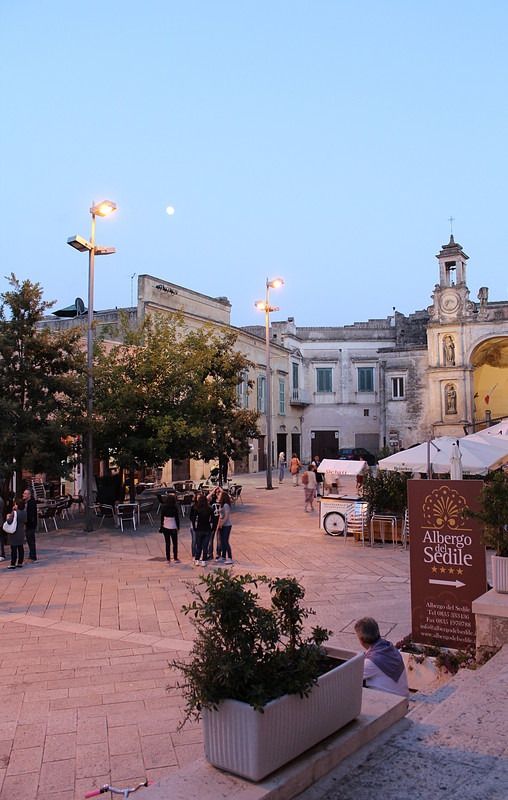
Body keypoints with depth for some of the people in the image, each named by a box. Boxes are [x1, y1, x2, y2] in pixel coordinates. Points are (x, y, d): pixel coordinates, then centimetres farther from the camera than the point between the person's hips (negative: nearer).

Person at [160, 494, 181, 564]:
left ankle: (168, 559, 12)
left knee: (167, 543, 10)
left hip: (165, 527, 2)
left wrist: (161, 526, 12)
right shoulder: (175, 507, -11)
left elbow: (162, 517, 1)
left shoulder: (163, 507, -5)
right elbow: (177, 518, -8)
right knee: (175, 543, 9)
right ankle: (175, 558, 11)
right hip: (173, 528, -2)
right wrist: (178, 527, 0)